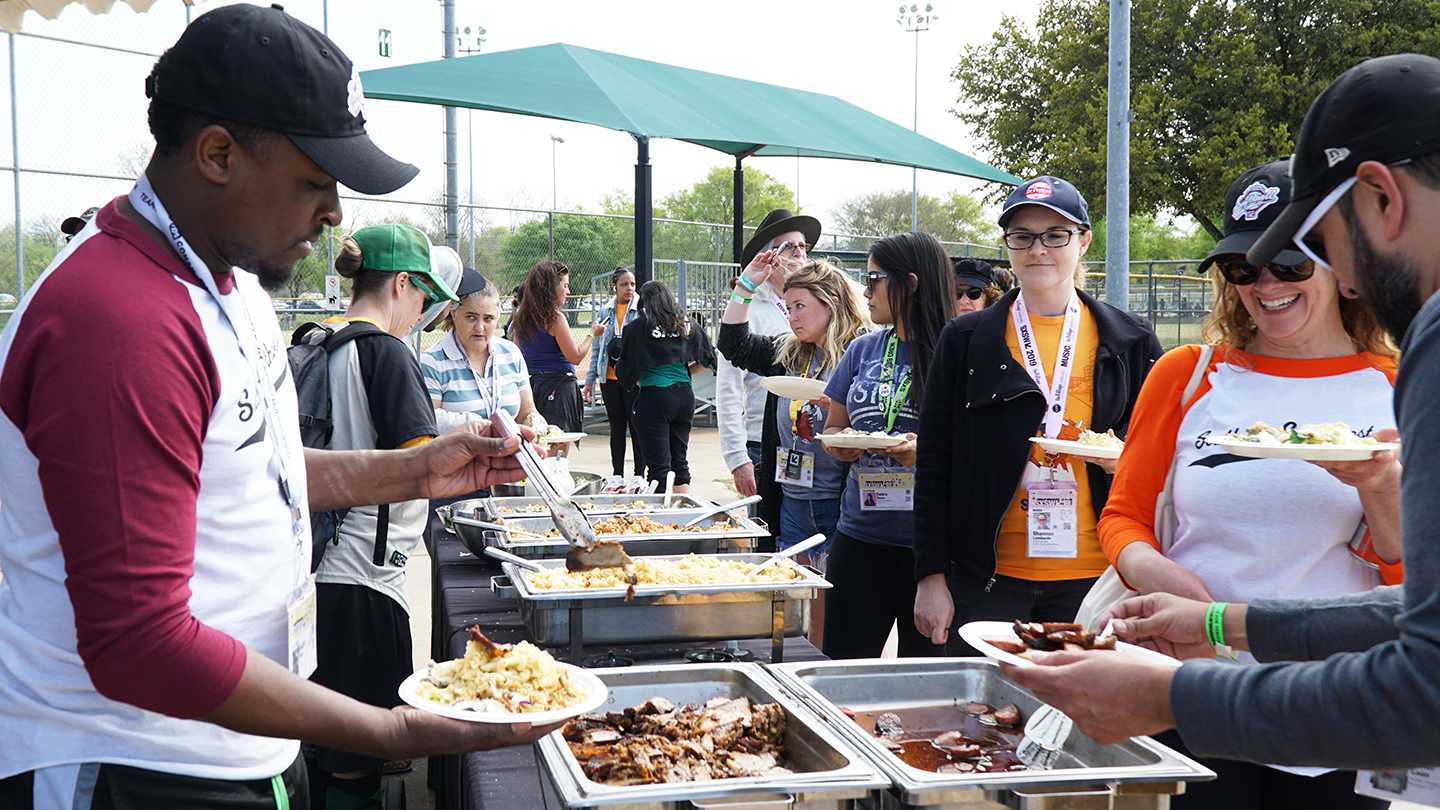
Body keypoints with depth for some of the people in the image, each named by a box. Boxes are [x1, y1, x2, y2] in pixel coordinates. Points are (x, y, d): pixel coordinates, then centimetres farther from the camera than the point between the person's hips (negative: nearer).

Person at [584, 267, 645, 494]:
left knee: (637, 426, 1)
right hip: (610, 378, 3)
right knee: (616, 428, 9)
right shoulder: (604, 312, 10)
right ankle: (617, 475, 17)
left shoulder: (641, 311, -1)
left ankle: (639, 476, 9)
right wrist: (590, 380, 10)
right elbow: (597, 348, 14)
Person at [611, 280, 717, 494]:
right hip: (685, 395, 5)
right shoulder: (687, 324, 8)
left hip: (653, 397, -5)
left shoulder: (638, 327, -4)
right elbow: (706, 359, 8)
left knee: (659, 464, -2)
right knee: (679, 461, 13)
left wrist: (636, 381, 19)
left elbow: (625, 367, -1)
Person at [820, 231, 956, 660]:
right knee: (844, 661, 6)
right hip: (860, 533, 5)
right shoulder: (863, 350, 11)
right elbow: (833, 427, 18)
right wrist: (838, 444, -4)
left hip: (930, 540, -4)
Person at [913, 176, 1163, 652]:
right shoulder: (965, 341, 5)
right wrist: (931, 576, -1)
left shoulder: (1130, 341, 7)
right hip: (988, 577, 0)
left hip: (1090, 577, 1)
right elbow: (935, 466, 5)